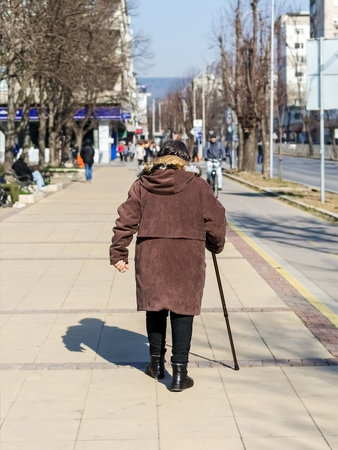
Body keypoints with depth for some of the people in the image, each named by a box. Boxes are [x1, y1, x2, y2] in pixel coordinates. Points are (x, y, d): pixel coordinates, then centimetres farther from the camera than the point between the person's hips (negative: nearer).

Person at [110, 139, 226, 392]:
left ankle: (157, 363, 27)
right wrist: (216, 245, 20)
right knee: (183, 310, 2)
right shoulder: (196, 184, 2)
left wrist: (118, 253, 5)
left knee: (154, 307, 16)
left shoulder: (142, 184, 6)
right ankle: (179, 372, -1)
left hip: (150, 254, 2)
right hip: (187, 255, -2)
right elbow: (215, 218, 3)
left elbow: (126, 221, 2)